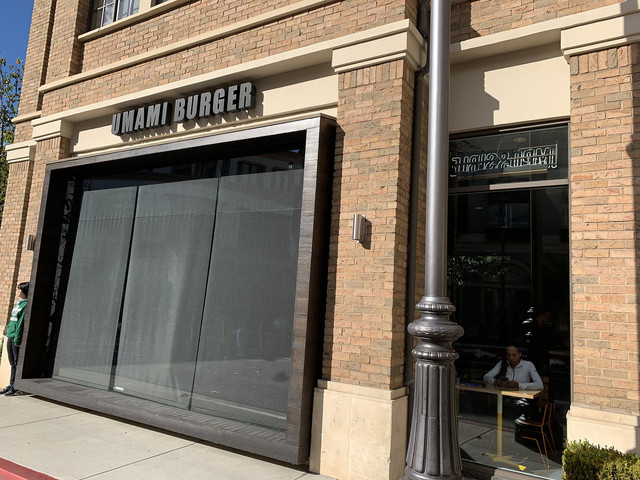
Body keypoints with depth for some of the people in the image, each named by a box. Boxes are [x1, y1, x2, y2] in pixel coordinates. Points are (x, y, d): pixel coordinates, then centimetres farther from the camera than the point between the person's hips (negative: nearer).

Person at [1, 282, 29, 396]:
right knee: (13, 363, 13)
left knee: (17, 362, -3)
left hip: (17, 336, -9)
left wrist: (17, 339, -19)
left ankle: (15, 386, 2)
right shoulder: (18, 303, 16)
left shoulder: (26, 304, -12)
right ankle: (11, 385, 20)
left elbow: (22, 322, -17)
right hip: (10, 335, 9)